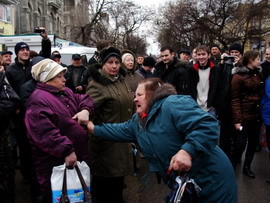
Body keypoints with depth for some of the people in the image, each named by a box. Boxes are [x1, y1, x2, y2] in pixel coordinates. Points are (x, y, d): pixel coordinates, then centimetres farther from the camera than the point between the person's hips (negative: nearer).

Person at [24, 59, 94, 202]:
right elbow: (45, 133, -29)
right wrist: (66, 151, -30)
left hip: (78, 155, 9)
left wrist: (85, 110, -12)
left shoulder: (66, 92, 11)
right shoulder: (39, 100, -20)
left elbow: (84, 99, 12)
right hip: (56, 161, -9)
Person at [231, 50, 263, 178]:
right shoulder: (238, 76, -9)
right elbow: (235, 99, -12)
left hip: (257, 116, 6)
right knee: (240, 144, -1)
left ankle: (247, 167, 29)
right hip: (244, 117, -6)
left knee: (254, 142, 13)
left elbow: (261, 94, 10)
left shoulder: (259, 74, 9)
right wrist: (237, 120, -16)